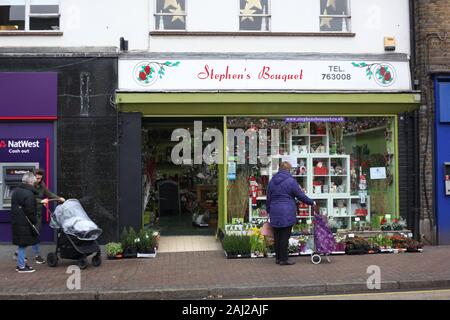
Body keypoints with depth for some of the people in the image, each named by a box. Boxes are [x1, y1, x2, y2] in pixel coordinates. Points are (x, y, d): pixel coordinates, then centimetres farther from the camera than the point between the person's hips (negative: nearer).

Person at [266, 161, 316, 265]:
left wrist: (269, 211, 22)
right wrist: (311, 202, 12)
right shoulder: (291, 181, -8)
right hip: (287, 213, -5)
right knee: (285, 236, -1)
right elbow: (300, 195, -3)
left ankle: (278, 258, 18)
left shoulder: (272, 181, 10)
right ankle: (283, 259, 3)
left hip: (274, 213, 5)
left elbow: (269, 198, 14)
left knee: (277, 236, 10)